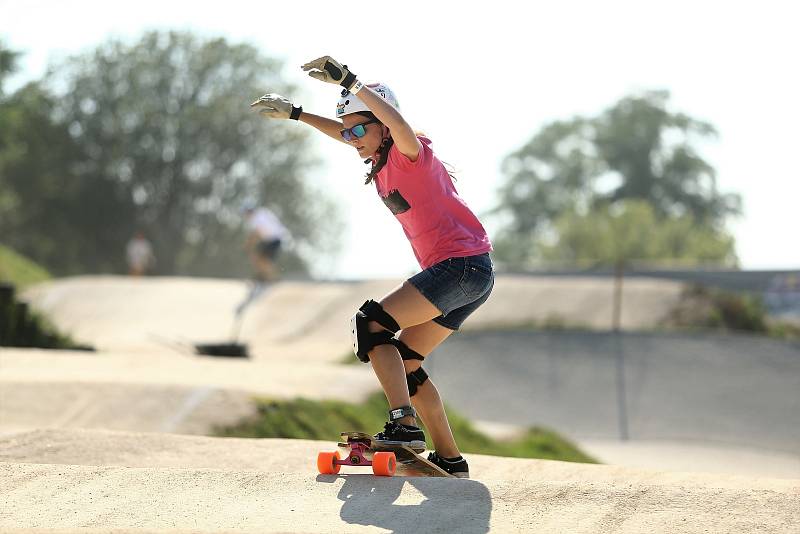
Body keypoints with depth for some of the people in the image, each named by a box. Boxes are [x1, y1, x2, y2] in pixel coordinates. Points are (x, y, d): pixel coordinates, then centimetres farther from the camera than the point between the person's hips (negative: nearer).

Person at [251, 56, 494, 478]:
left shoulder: (409, 153, -10)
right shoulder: (382, 158, 16)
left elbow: (397, 123, -34)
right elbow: (344, 133, 34)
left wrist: (349, 82, -34)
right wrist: (295, 114, 32)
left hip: (464, 265, -10)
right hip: (468, 277, 10)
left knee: (370, 325, -17)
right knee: (404, 363, 12)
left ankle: (404, 426, -28)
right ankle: (450, 460, 14)